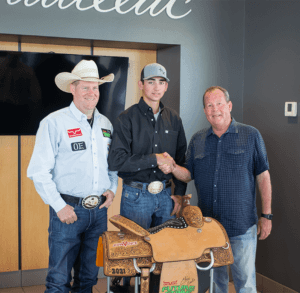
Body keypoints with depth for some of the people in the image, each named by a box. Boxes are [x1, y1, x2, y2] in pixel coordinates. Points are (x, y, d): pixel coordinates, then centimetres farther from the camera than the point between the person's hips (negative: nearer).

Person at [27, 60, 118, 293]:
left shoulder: (106, 124, 11)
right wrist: (59, 206, -13)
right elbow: (39, 171, -10)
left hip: (99, 210, 5)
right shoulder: (54, 123, -6)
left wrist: (112, 188, 3)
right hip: (68, 210, -5)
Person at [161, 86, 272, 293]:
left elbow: (263, 176, 0)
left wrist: (267, 215, -4)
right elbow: (189, 175, 11)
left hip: (242, 224, -3)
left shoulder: (251, 136, -1)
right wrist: (173, 168, -10)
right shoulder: (197, 140, 9)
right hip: (207, 224, 3)